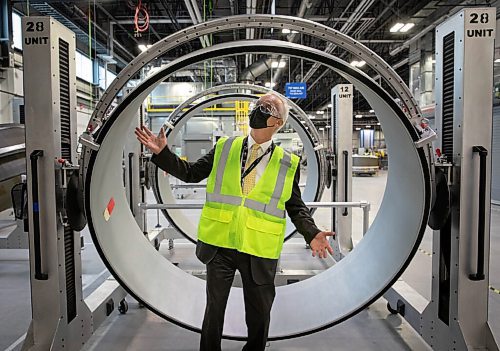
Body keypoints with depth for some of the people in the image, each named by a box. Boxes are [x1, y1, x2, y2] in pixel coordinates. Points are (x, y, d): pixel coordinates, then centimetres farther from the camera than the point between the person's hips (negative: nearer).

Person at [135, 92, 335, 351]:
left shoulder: (288, 164, -1)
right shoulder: (224, 148, 3)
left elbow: (296, 207, 3)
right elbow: (190, 173, 6)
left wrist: (312, 234, -12)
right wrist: (162, 153, -4)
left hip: (260, 252, 0)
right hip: (219, 244, 1)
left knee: (259, 313, 16)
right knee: (214, 307, 17)